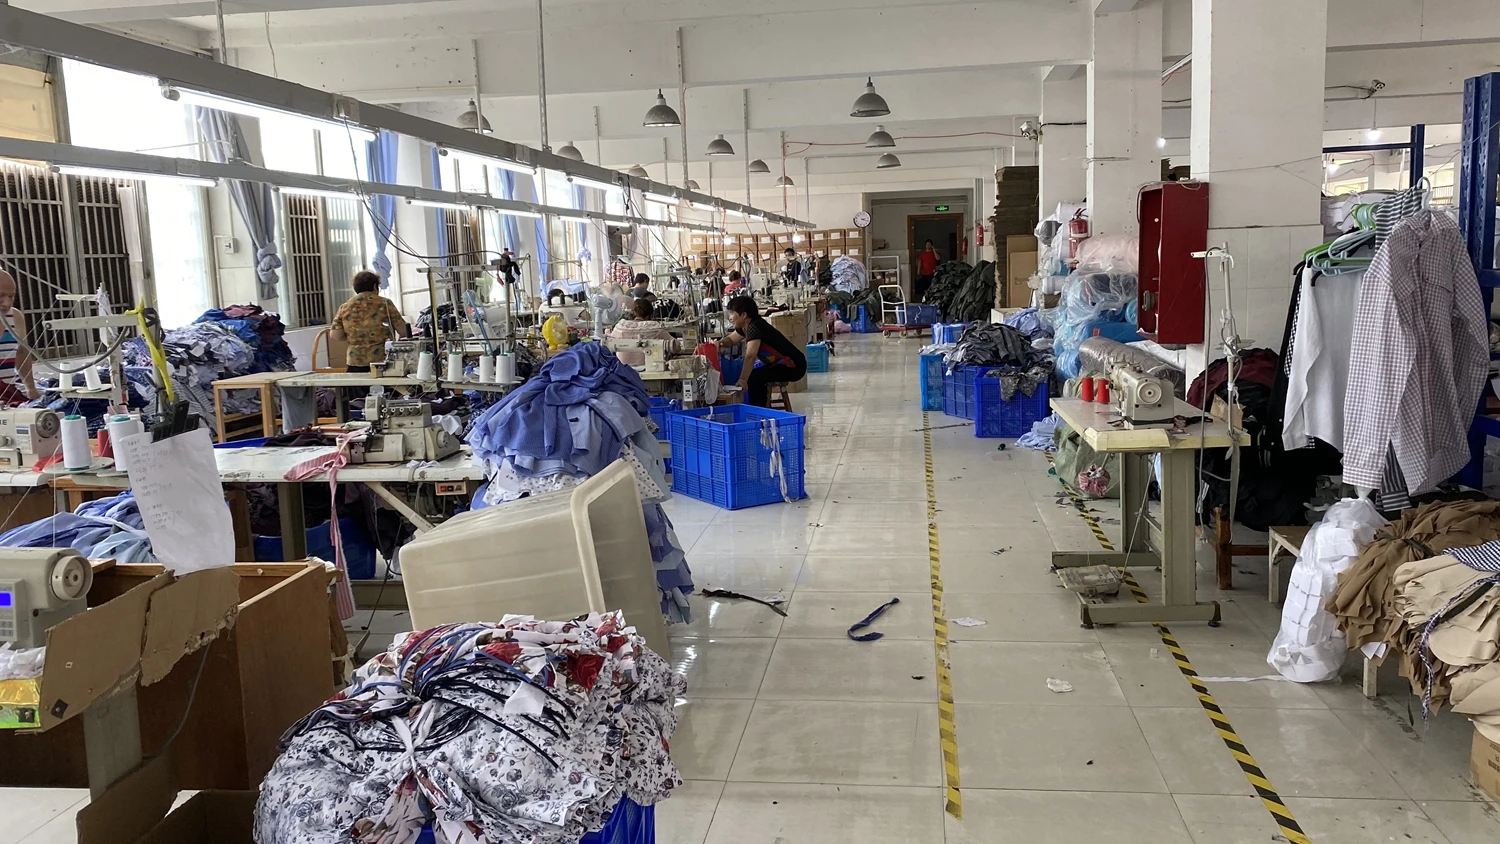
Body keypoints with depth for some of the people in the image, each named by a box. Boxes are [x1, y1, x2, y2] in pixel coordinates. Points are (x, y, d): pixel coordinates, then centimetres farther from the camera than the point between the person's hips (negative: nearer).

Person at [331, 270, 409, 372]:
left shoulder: (344, 308, 7)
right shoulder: (385, 303, 1)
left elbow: (335, 335, 5)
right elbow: (404, 331, 0)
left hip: (355, 364, 2)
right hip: (383, 360, -2)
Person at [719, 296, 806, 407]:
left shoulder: (754, 327, -23)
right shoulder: (745, 326, 5)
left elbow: (750, 356, -35)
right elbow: (731, 340, 18)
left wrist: (742, 380, -41)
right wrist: (718, 343, -4)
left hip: (792, 366, -10)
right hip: (783, 363, 10)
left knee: (754, 377, -20)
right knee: (750, 372, 15)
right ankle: (763, 409, 24)